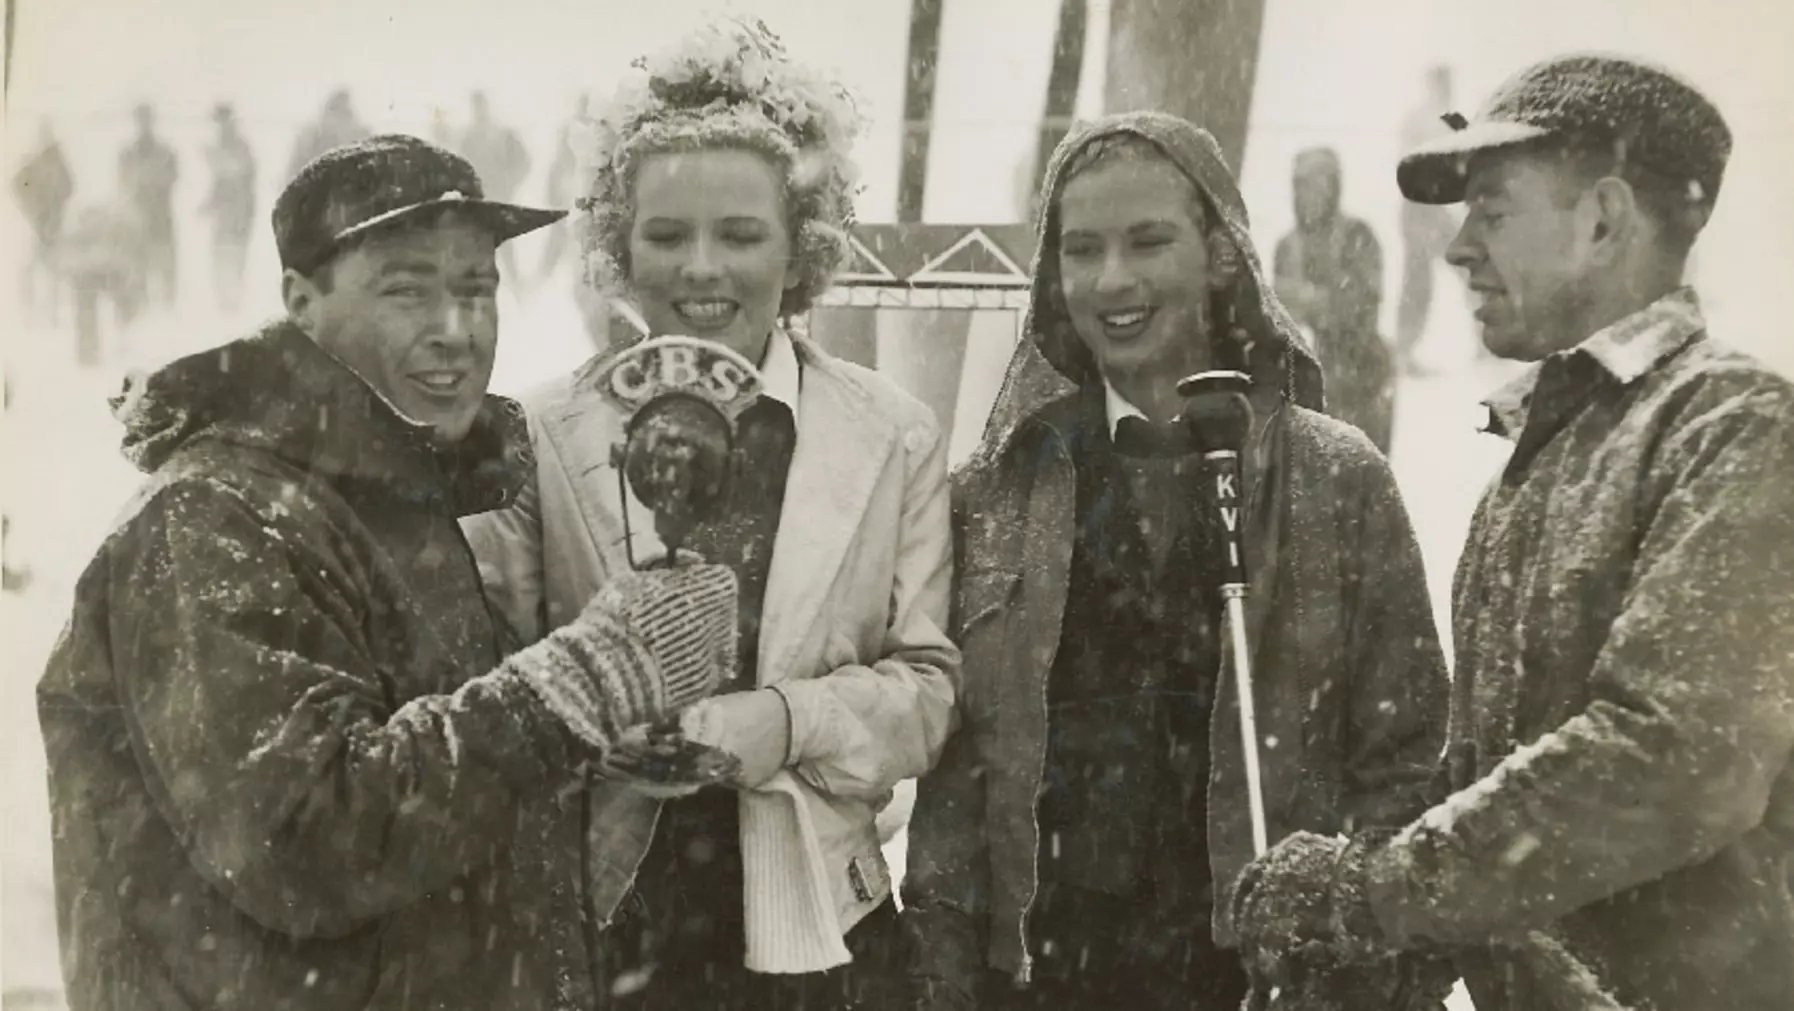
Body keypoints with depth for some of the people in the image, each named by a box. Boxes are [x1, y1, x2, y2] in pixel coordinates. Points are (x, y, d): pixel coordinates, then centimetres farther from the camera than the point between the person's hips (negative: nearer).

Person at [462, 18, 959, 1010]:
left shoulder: (895, 440, 2)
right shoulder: (544, 435, -1)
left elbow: (929, 685, -1)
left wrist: (790, 721, -18)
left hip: (815, 928, 1)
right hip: (598, 924, -1)